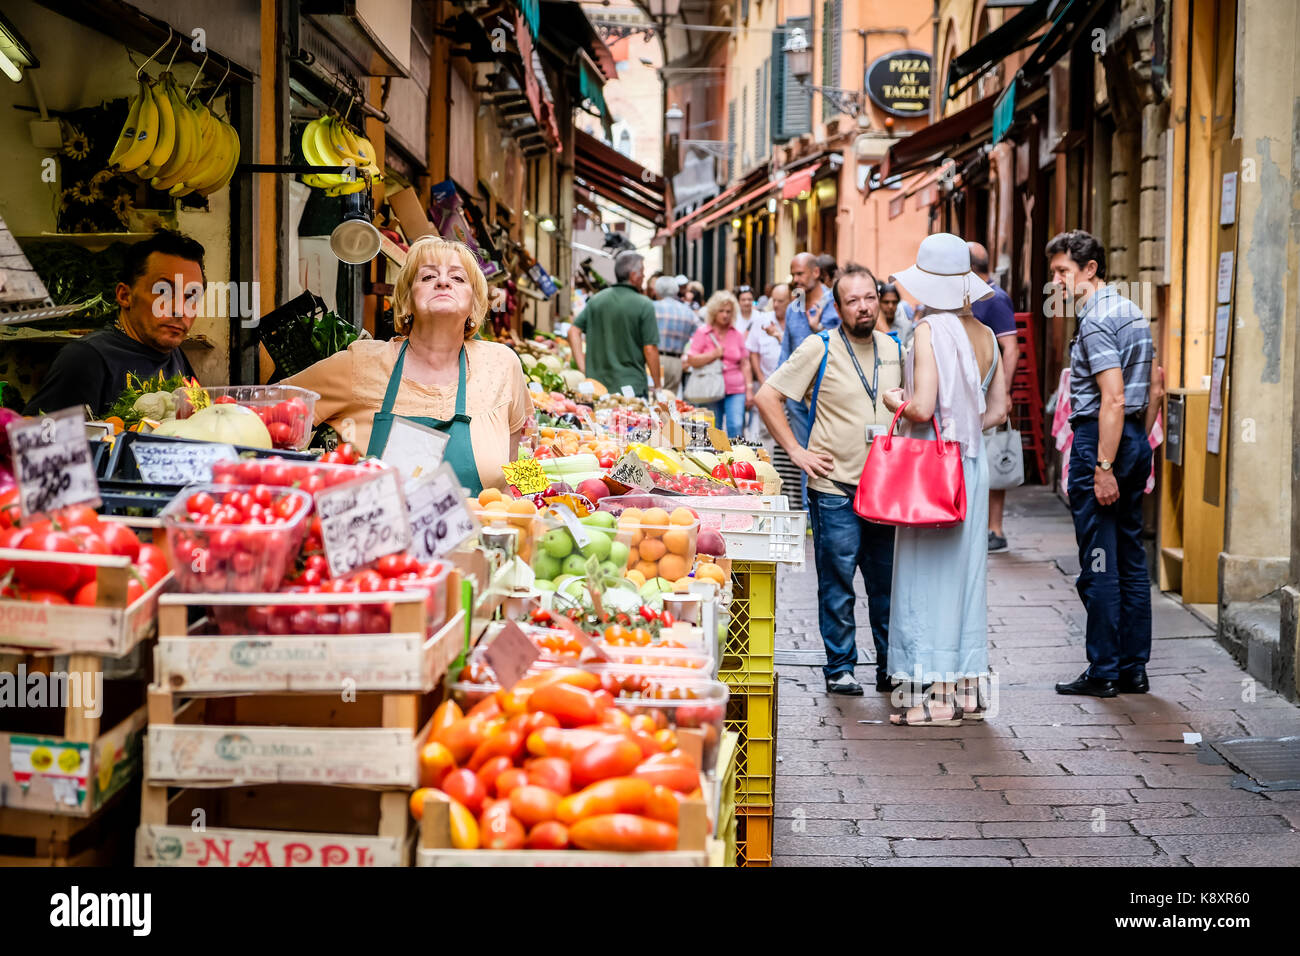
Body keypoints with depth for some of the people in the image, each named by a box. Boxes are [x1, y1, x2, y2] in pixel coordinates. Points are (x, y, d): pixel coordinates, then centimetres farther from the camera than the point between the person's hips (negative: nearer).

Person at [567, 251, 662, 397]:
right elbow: (650, 349, -9)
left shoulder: (595, 300, 8)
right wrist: (658, 386, 0)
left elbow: (574, 332, 6)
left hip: (596, 383, 5)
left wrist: (582, 367, 7)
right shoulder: (644, 305, -7)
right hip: (631, 384, -5)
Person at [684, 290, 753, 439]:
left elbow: (745, 364, 14)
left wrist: (749, 388, 8)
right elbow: (691, 360, -5)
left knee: (736, 426, -13)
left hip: (736, 390, 2)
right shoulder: (702, 333, 2)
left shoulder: (737, 335, 11)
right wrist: (714, 354, -13)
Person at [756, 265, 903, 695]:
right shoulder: (820, 348, -6)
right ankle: (839, 669, 12)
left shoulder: (894, 348, 8)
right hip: (835, 487, -4)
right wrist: (796, 452, -9)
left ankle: (891, 667, 20)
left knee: (889, 582, 9)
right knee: (837, 585, 1)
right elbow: (767, 397, -6)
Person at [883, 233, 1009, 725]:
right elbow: (997, 410, 12)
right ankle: (969, 689, 19)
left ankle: (941, 697, 2)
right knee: (967, 569, 13)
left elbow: (922, 407, -21)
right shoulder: (984, 334, 7)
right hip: (973, 463, 7)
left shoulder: (930, 330, -15)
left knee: (931, 573, -1)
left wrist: (896, 400, -1)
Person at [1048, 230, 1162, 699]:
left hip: (1098, 440, -10)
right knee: (1131, 559, 11)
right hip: (1134, 440, 10)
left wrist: (1104, 467, -23)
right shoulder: (1132, 311, 15)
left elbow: (1113, 400, -22)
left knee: (1098, 565, -4)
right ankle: (1134, 669, 16)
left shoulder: (1096, 321, -15)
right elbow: (1155, 387, 19)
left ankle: (1103, 673, 1)